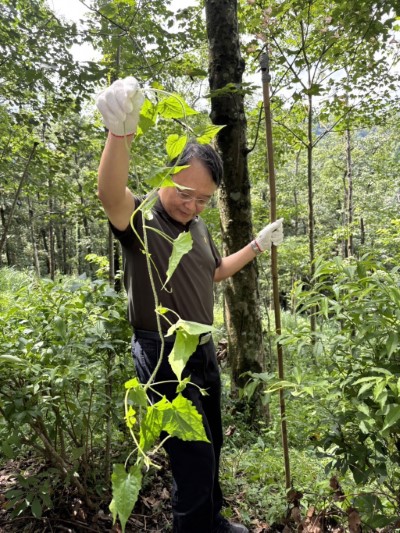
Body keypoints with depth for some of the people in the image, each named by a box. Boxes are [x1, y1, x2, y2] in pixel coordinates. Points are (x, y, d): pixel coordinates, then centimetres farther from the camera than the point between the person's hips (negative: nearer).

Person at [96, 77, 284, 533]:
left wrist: (259, 245, 19)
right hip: (163, 357, -8)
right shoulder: (139, 219, -15)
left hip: (204, 352, 8)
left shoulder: (197, 227, 7)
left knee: (210, 447, 23)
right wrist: (120, 133, -57)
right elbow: (110, 195, -40)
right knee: (194, 457, 0)